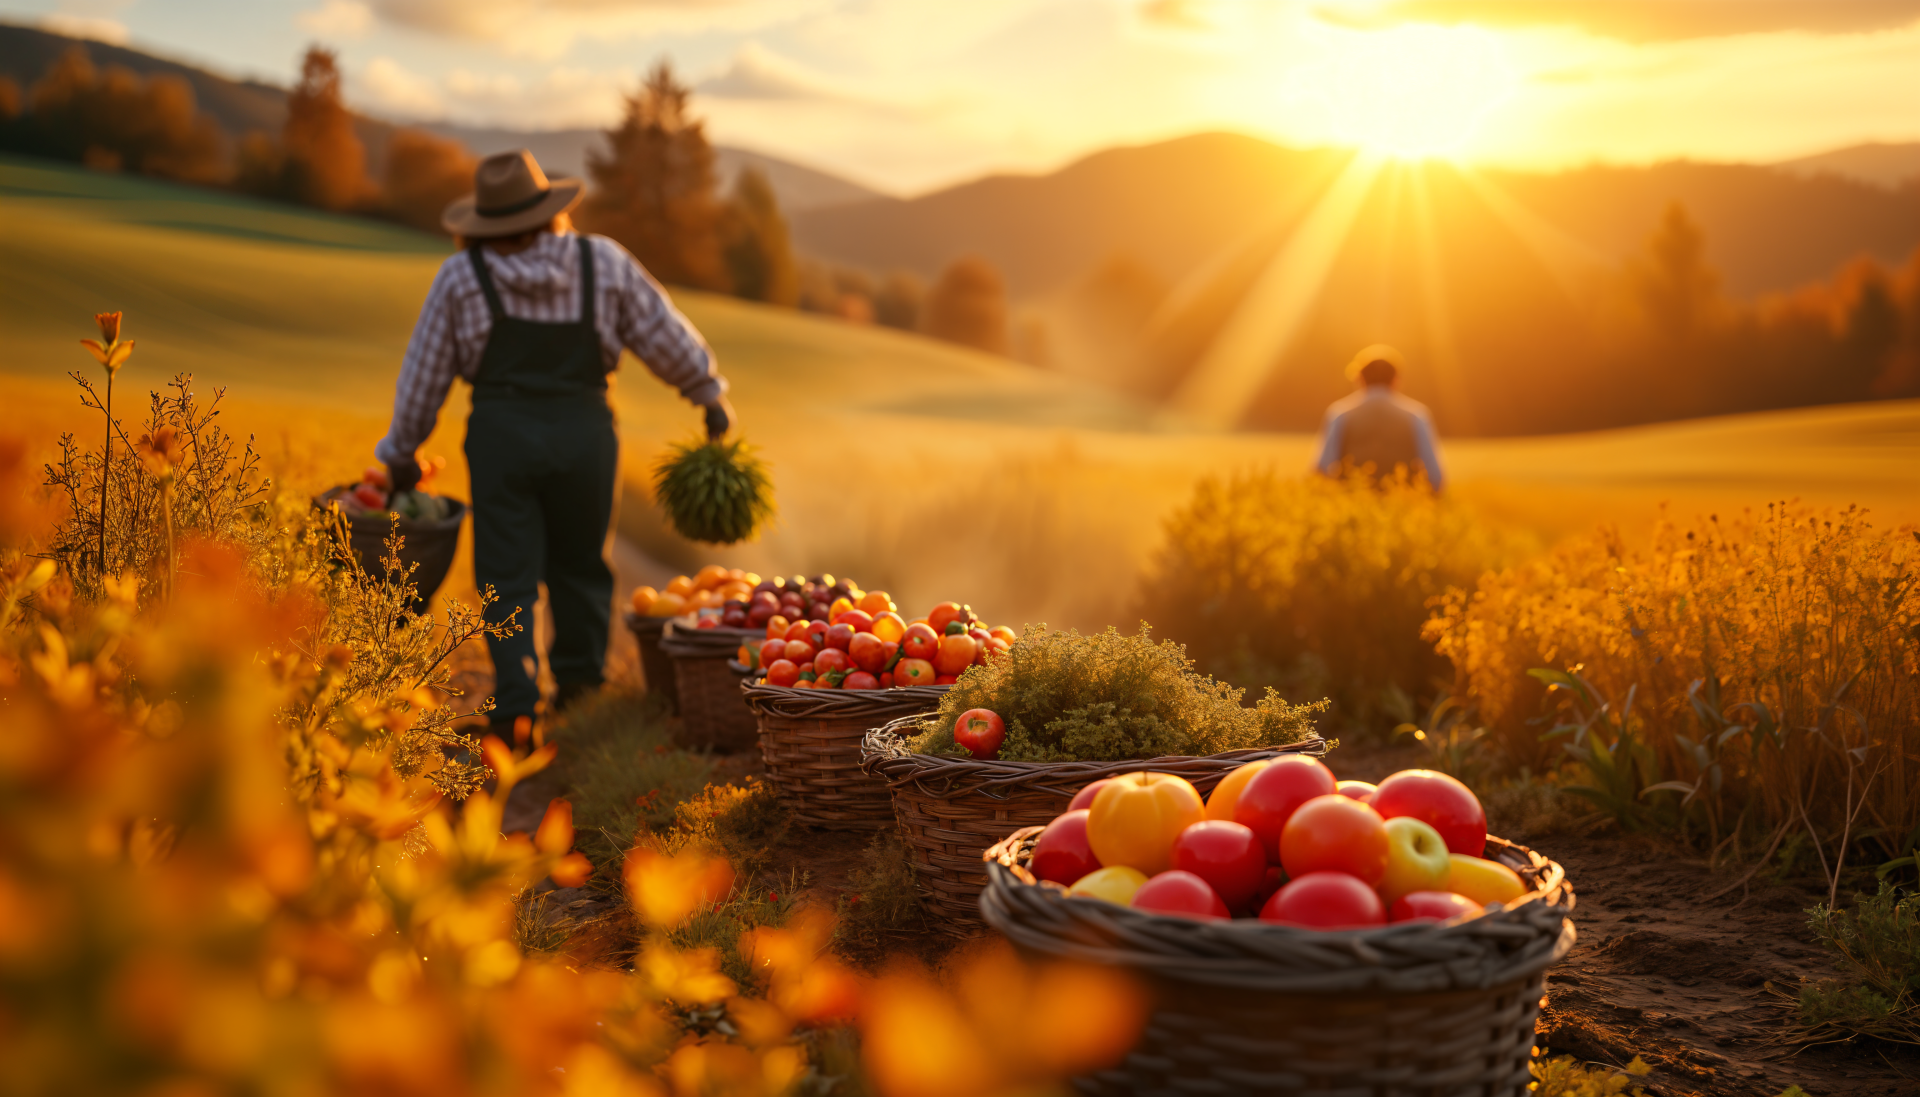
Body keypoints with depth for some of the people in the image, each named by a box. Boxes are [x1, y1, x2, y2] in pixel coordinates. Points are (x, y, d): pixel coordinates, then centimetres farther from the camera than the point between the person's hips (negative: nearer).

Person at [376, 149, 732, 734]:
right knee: (578, 563, 19)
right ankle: (577, 675, 28)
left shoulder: (461, 275, 0)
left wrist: (401, 450, 17)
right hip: (584, 430, 1)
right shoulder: (602, 262, 1)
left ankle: (516, 700, -2)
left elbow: (425, 372, 6)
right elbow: (665, 335, 6)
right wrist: (710, 394, 20)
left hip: (500, 433, -1)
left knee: (507, 575, 5)